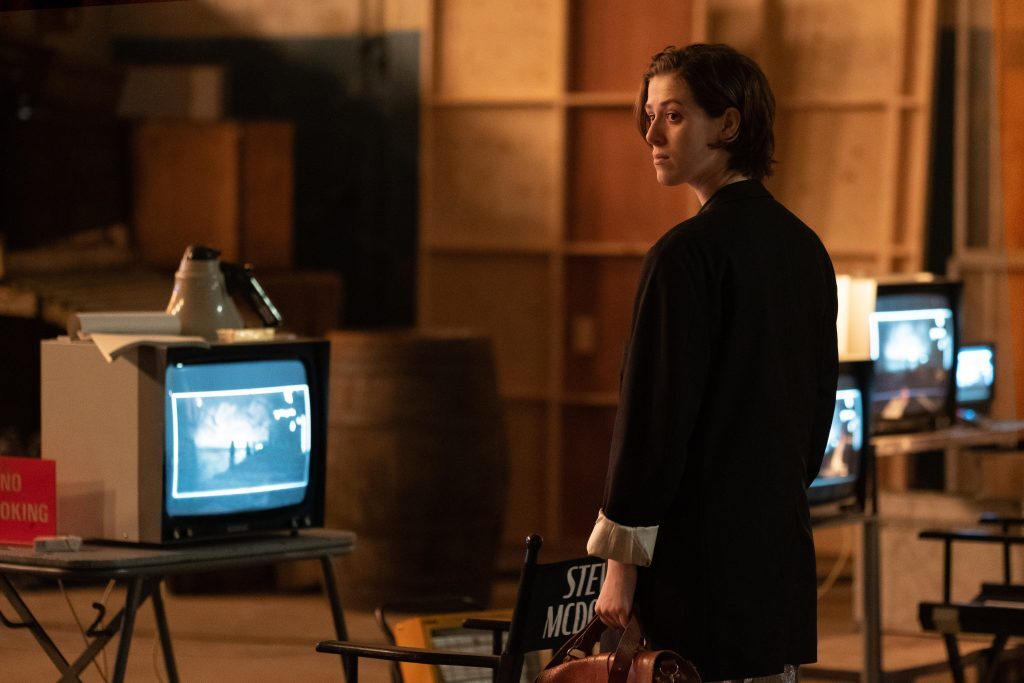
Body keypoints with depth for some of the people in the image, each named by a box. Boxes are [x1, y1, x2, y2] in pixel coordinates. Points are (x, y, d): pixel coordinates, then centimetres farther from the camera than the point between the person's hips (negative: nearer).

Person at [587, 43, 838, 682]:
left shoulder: (688, 252, -14)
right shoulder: (805, 247, 11)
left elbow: (656, 410, -15)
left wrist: (621, 560, -12)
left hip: (699, 557, -8)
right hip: (784, 552, 8)